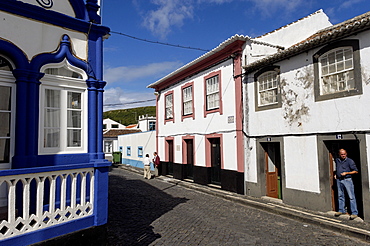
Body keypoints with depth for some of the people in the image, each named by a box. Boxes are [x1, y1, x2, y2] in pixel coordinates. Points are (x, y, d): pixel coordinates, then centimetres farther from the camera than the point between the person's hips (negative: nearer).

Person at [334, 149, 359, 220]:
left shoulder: (350, 161, -6)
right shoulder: (337, 160, 10)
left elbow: (356, 171, -5)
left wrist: (346, 173, -14)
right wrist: (335, 174, 13)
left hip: (347, 180, -5)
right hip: (339, 180, 5)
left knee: (351, 197, -4)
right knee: (340, 196, 13)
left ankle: (354, 213, 3)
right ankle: (341, 210, 24)